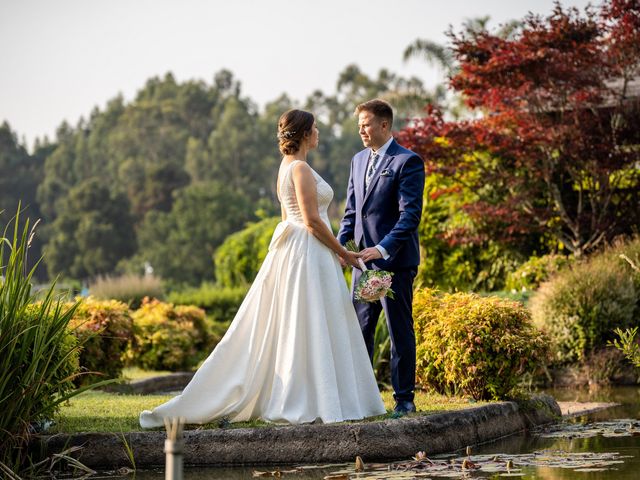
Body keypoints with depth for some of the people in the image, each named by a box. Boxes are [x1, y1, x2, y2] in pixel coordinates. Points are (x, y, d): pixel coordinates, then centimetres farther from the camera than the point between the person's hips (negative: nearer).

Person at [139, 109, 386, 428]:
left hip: (289, 253, 10)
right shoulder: (301, 168, -14)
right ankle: (306, 404, -2)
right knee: (309, 330, -6)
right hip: (308, 255, -10)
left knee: (276, 330, 10)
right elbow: (312, 220, -19)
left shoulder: (287, 166, 16)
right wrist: (343, 253, -9)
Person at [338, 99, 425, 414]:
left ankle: (404, 398, 8)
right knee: (359, 330, 7)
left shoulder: (407, 161, -8)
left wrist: (383, 249, -23)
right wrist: (340, 242, 4)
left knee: (400, 331, 1)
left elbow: (410, 214, -15)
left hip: (394, 261, -7)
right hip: (363, 259, 7)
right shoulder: (358, 160, 15)